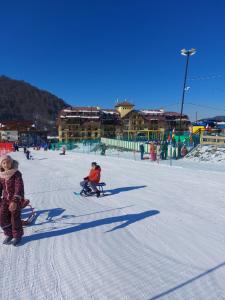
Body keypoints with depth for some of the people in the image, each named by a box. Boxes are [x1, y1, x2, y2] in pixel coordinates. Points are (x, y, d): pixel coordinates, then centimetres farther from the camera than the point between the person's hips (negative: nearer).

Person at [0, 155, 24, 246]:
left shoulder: (16, 174, -18)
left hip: (16, 199, -5)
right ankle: (9, 234, 31)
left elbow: (19, 188, -23)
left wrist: (15, 201, -29)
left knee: (15, 218, 4)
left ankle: (17, 236, 27)